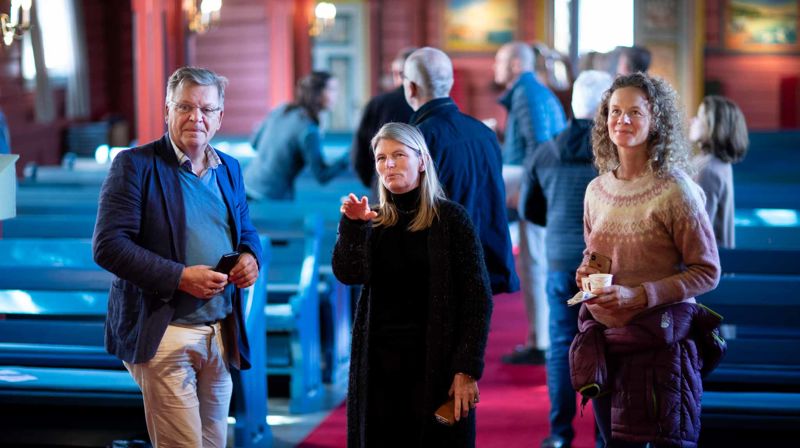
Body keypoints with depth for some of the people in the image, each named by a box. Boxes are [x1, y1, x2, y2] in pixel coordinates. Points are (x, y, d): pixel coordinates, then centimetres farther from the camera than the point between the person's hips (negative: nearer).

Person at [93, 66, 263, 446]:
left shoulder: (229, 169, 12)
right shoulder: (134, 165, -7)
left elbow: (245, 230, 25)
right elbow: (107, 246, -14)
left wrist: (250, 257, -1)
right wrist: (180, 277, -22)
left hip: (222, 331, 6)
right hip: (163, 333, -6)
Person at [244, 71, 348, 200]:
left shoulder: (281, 110, 4)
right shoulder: (309, 130, -16)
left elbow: (254, 142, 16)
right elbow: (322, 176, -16)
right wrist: (350, 156, -16)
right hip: (272, 198, -8)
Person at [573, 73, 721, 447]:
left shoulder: (676, 191, -11)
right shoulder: (597, 190, 6)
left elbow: (706, 272, -11)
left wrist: (639, 295, -20)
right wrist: (585, 272, 0)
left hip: (659, 341, -6)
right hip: (603, 339, 6)